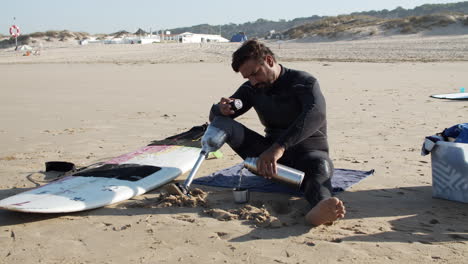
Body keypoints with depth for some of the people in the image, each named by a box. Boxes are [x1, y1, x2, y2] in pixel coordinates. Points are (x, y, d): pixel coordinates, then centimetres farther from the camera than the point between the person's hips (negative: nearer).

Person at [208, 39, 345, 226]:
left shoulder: (303, 82, -10)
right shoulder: (251, 89, 8)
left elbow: (316, 114, -34)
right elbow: (214, 117, 9)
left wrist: (279, 147, -47)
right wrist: (221, 109, -19)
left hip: (308, 150, -5)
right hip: (271, 150, 5)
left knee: (322, 167, -41)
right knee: (221, 123, -13)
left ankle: (319, 209, -74)